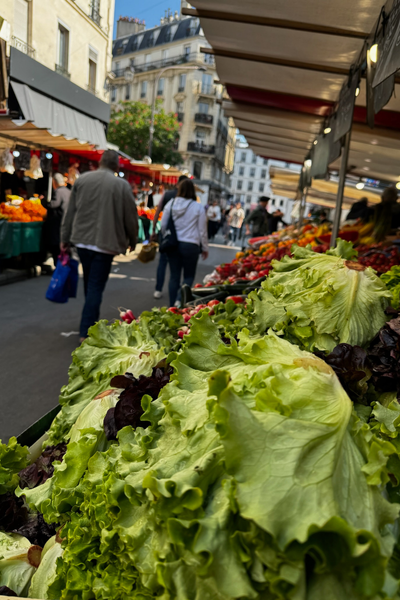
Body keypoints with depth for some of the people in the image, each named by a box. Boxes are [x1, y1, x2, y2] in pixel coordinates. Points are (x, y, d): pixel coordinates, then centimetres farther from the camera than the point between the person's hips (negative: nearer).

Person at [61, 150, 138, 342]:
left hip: (82, 239, 4)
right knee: (95, 287, -1)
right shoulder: (122, 185, -6)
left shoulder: (82, 179, 4)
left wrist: (65, 238, 13)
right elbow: (130, 217, -1)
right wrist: (132, 240, 15)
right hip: (105, 242, -4)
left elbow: (70, 212, 6)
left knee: (90, 284, 21)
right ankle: (86, 332, -1)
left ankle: (92, 320, 36)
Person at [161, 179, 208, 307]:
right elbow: (202, 231, 0)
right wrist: (205, 248, 11)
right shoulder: (198, 207, -6)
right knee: (189, 276, 11)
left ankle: (173, 305, 15)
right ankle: (180, 300, -9)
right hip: (190, 245, -3)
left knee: (174, 276, 11)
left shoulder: (171, 204, 1)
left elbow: (163, 226, 7)